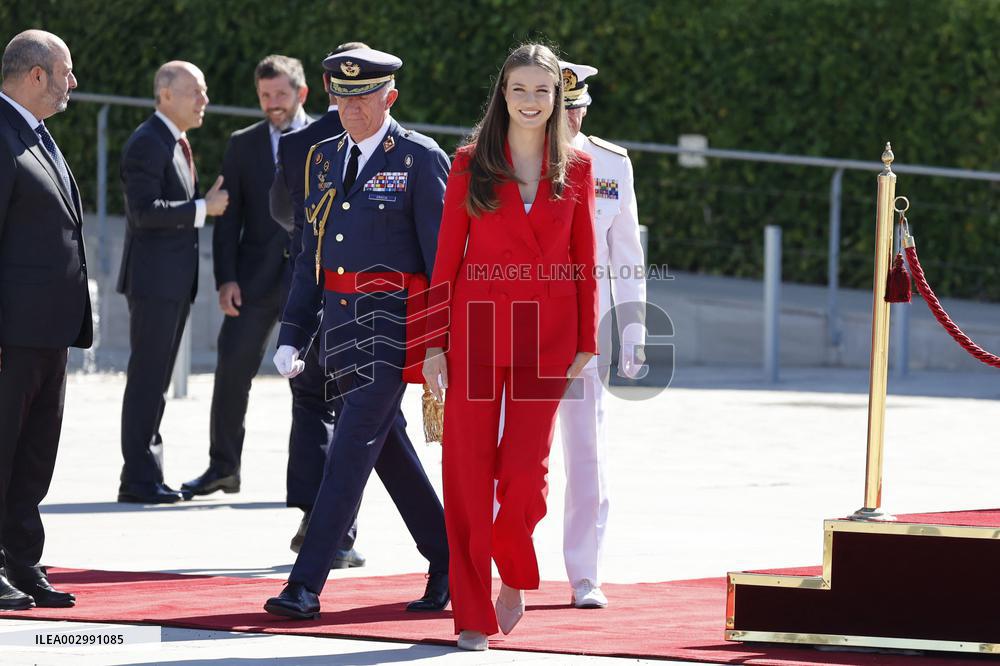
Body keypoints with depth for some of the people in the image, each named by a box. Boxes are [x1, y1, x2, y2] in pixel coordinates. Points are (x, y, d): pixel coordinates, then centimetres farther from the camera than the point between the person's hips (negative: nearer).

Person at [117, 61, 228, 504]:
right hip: (153, 280, -10)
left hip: (175, 281, 10)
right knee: (147, 377, -8)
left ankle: (146, 475, 16)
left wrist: (208, 201, 11)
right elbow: (145, 210, -22)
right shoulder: (147, 143, -13)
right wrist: (202, 209, -19)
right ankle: (138, 479, -6)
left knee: (156, 380, 12)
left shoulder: (177, 143, 19)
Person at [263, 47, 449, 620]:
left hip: (395, 321, -7)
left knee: (353, 449, -12)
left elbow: (443, 254, -8)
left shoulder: (421, 159, -6)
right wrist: (292, 336, 10)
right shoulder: (323, 159, 13)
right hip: (340, 320, 7)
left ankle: (306, 585, -15)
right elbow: (311, 256, 17)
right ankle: (449, 563, 28)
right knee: (388, 447, 14)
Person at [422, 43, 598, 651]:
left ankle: (515, 576, 21)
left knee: (524, 470, -9)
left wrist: (586, 344, 2)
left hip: (545, 337, 0)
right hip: (477, 329, 0)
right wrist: (435, 342, -1)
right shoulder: (471, 165, 3)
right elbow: (447, 257, 4)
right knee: (469, 472, -2)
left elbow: (585, 263, 8)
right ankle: (474, 614, 7)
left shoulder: (576, 169, 6)